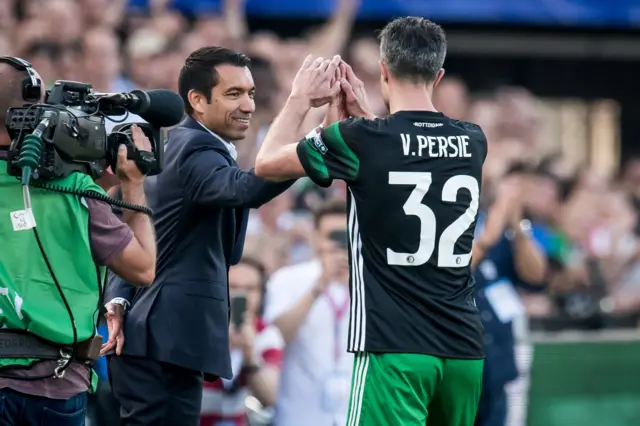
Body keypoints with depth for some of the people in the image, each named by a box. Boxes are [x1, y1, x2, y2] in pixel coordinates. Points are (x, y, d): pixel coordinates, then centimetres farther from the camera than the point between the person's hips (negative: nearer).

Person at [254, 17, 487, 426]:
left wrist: (300, 98, 19)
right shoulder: (473, 142, 7)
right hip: (464, 346, 5)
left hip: (395, 348, -5)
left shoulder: (361, 140, -8)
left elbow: (266, 163, 7)